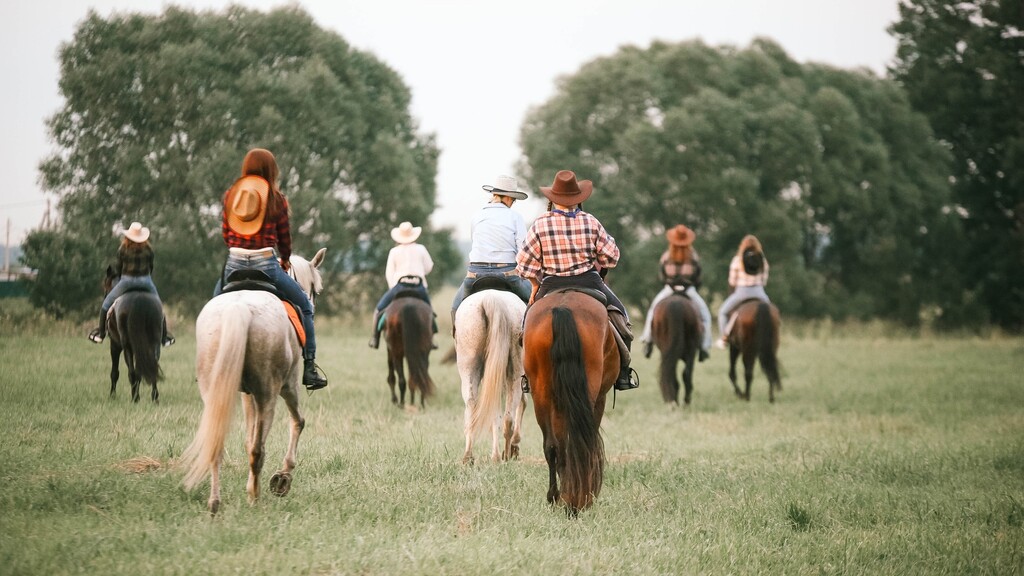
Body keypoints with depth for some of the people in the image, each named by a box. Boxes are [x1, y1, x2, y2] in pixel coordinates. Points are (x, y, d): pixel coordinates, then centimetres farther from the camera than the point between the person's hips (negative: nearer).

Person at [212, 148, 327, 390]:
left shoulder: (231, 194, 6)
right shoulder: (276, 198, -2)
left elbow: (225, 230, 11)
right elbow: (284, 236, 7)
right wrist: (285, 259, 26)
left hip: (234, 262, 3)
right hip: (265, 264, -3)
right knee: (304, 306, 12)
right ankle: (309, 367, 6)